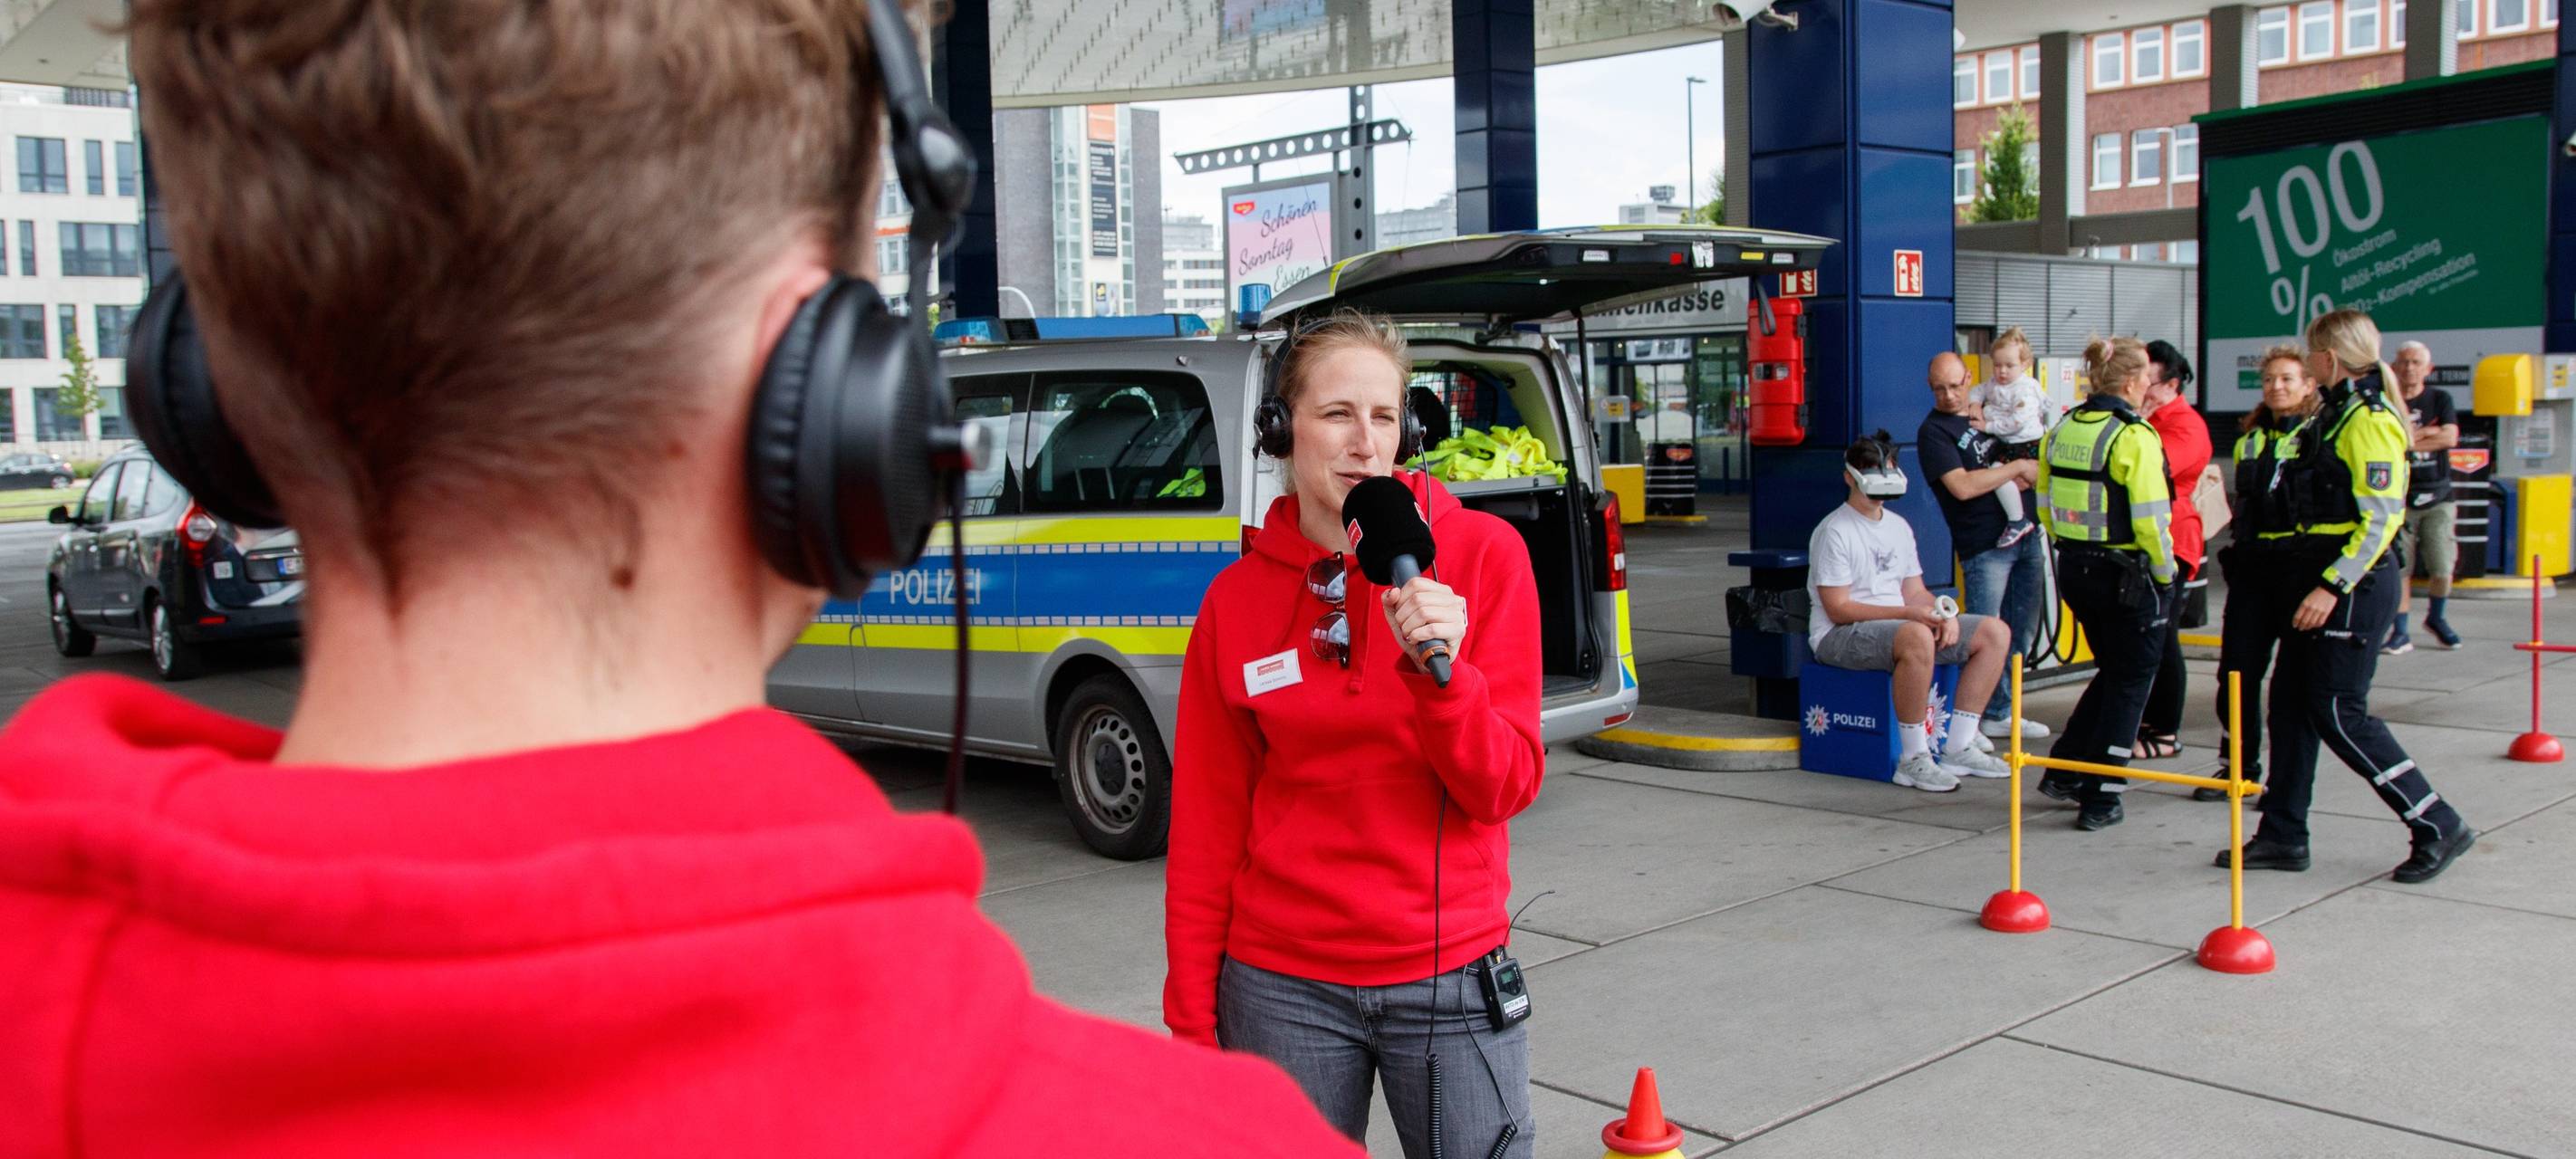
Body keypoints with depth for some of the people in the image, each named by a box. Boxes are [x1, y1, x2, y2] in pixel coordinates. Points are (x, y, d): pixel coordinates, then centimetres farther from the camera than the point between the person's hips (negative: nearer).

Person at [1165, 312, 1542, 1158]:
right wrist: (1192, 1010, 5)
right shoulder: (1238, 597, -2)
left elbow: (1503, 789, -7)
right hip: (1283, 985, 1)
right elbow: (1207, 824, 4)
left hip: (1451, 975, -1)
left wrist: (1440, 671, -24)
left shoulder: (1481, 554, -7)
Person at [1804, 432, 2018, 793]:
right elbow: (1838, 609, -16)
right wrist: (1907, 613, -24)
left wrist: (1941, 614, -7)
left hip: (1898, 626, 9)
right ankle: (1913, 761, -30)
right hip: (1839, 637, -9)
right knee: (1916, 637, -39)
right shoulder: (1835, 532, -10)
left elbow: (1915, 592, 16)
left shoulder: (1899, 526, 17)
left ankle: (1958, 749, -2)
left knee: (1995, 632, -2)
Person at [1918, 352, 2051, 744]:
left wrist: (2030, 472, 1)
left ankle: (2000, 714, 21)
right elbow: (1962, 486, -19)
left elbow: (2028, 453, 25)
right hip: (1985, 546, -7)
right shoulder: (1933, 431, -8)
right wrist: (2017, 468, -13)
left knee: (2020, 633, 11)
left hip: (2026, 534, 7)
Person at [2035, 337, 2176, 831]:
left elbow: (2046, 506, 9)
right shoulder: (2134, 436, -17)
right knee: (2130, 681, 7)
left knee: (2112, 671, 23)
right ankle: (2100, 799, 9)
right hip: (2127, 575, -7)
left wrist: (2071, 548, 17)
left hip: (2074, 569, 7)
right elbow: (2150, 520, -19)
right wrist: (2165, 574, -5)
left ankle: (2064, 769, 21)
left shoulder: (2061, 430, 5)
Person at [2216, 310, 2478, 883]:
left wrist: (2333, 586, -22)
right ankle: (2283, 836, 16)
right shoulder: (2335, 411, 14)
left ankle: (2437, 826, 4)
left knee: (2339, 714, -7)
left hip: (2355, 584, -10)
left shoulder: (2371, 420, -15)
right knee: (2291, 702, 9)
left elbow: (2382, 519, -20)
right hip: (2322, 579, 10)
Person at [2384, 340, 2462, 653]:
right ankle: (2400, 633, 2)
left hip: (2437, 497, 1)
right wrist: (2425, 433, -13)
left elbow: (2450, 438, -11)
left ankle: (2436, 618, 24)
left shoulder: (2440, 400, 6)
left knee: (2442, 568, -3)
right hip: (2399, 499, -1)